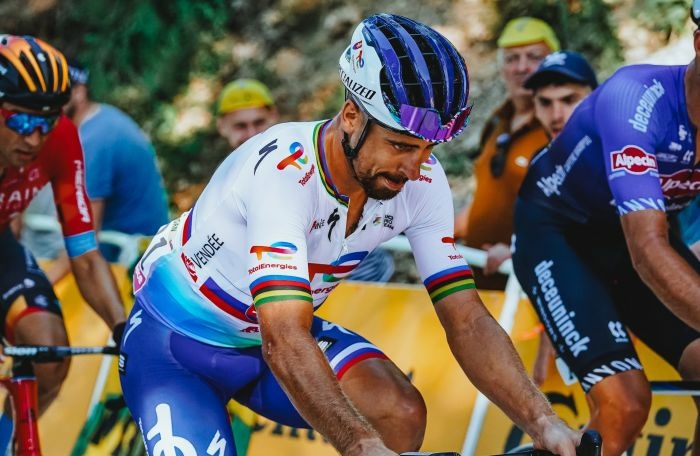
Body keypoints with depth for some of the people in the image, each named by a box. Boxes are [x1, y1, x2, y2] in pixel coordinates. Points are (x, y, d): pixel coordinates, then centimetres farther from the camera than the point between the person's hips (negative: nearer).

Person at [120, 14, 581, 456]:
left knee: (402, 413, -21)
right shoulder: (282, 170, -36)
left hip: (268, 334, 6)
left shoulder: (421, 181, -17)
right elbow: (283, 341, -45)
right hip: (176, 341, -5)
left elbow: (466, 319, -15)